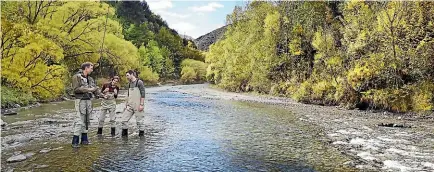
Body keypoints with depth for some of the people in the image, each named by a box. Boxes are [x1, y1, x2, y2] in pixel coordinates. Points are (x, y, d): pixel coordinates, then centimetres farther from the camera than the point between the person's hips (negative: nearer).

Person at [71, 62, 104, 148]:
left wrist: (103, 95, 0)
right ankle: (75, 141, -5)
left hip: (88, 101, 7)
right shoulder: (77, 77, -7)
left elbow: (95, 89, 12)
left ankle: (84, 139, 19)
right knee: (79, 120, -11)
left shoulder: (90, 79, 14)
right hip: (80, 100, -7)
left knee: (86, 120, 11)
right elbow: (76, 89, -16)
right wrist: (88, 89, -18)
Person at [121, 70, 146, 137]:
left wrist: (141, 105, -17)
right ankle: (124, 135, 13)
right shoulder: (130, 84, 15)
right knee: (124, 120, 2)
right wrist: (126, 104, 16)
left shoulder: (139, 82, -7)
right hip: (130, 106, 7)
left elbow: (143, 94, -11)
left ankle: (142, 135, 12)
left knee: (139, 121, 0)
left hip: (137, 106, -7)